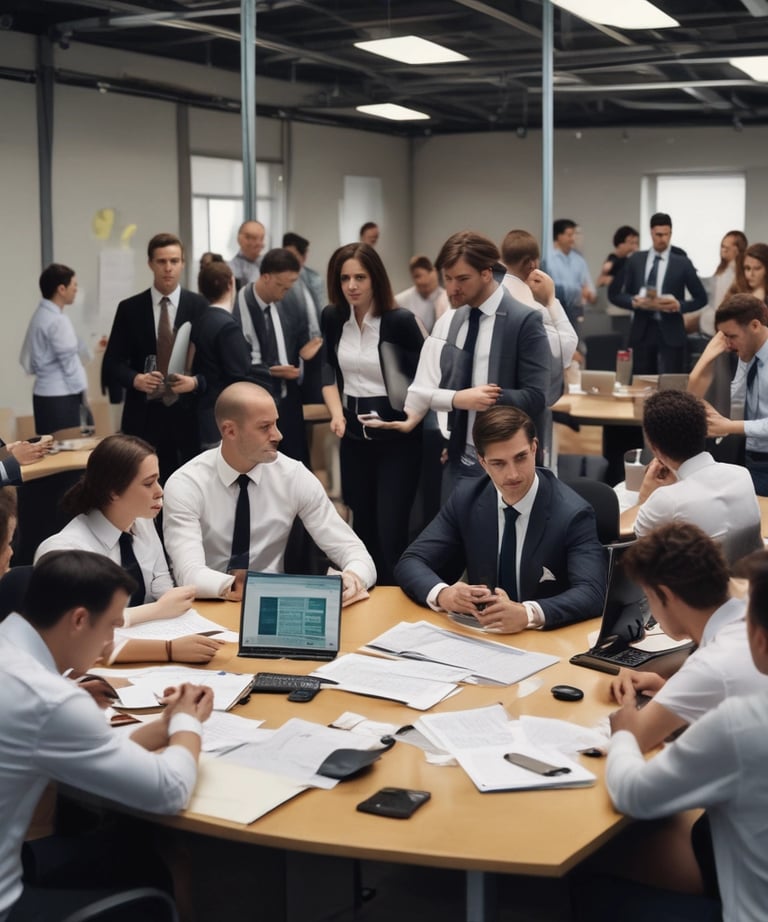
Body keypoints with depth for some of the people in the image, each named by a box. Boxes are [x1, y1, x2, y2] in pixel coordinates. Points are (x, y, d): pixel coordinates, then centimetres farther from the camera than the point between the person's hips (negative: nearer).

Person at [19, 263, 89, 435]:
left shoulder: (40, 316, 12)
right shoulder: (58, 320, -15)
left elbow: (27, 360, 17)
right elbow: (69, 362, -13)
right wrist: (83, 390, -2)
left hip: (44, 394, 9)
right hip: (60, 397, -9)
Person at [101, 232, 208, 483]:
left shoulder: (200, 307, 3)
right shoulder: (129, 309, 4)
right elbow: (112, 363, 3)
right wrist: (135, 379, -17)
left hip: (188, 415, 0)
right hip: (144, 417, 0)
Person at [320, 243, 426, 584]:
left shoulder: (400, 320, -14)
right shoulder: (332, 317, 2)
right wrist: (337, 413, -4)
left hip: (397, 436, -5)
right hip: (354, 435, 5)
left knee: (391, 532, -7)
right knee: (363, 527, 13)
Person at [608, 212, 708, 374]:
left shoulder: (682, 263, 1)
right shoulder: (636, 260, 6)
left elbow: (701, 298, 6)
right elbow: (614, 294, 8)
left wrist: (679, 305, -12)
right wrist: (635, 301, -12)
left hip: (670, 332, -2)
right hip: (642, 331, 2)